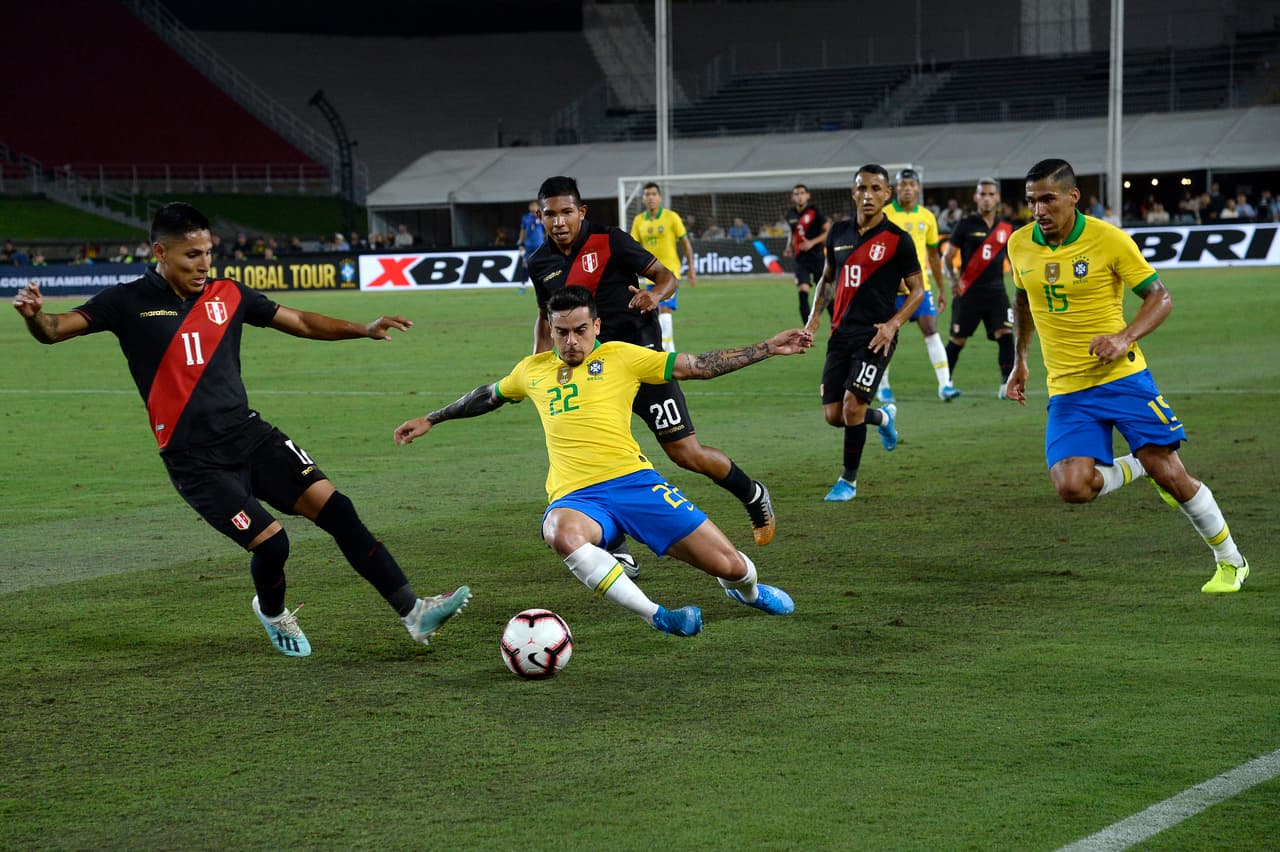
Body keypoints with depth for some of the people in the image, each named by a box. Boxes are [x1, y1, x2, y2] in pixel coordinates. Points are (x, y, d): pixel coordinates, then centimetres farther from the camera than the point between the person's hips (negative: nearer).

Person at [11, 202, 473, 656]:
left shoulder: (228, 295, 8)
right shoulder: (130, 302, -4)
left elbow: (301, 322, 16)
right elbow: (55, 329, -9)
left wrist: (364, 329, 5)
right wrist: (34, 315, -33)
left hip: (251, 435, 4)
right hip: (194, 460, -4)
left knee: (334, 507, -9)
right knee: (271, 542, -14)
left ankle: (413, 612, -5)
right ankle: (272, 612, 21)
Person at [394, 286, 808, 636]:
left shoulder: (620, 357, 7)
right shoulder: (533, 370, 17)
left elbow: (699, 365, 8)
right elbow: (488, 397, 38)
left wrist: (768, 348, 3)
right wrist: (430, 419, 45)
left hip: (632, 479, -1)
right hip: (574, 498, 1)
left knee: (730, 566, -7)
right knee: (561, 534, -41)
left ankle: (746, 589, 37)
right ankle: (657, 618, -31)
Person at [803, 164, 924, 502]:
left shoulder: (897, 239, -5)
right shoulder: (839, 233, 9)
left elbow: (917, 290, -2)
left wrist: (893, 324, -16)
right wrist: (815, 315, 10)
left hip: (875, 335, -5)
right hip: (841, 333, 5)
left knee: (852, 406, -15)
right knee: (833, 415, 2)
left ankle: (849, 481, 4)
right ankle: (883, 417, 35)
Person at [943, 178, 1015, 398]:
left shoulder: (1006, 228, 8)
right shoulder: (966, 225, -1)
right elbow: (948, 256, 0)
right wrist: (953, 279, -16)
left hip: (996, 291, 2)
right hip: (968, 291, -2)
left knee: (1005, 334, -15)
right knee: (958, 340, 6)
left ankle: (1006, 384, -13)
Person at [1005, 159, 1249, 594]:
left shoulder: (1109, 240, -11)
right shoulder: (1020, 245, 2)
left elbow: (1160, 297, -5)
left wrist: (1125, 337, -21)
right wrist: (1019, 361, 23)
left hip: (1122, 377, -3)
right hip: (1066, 391, 3)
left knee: (1169, 474, -7)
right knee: (1072, 487, -17)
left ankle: (1230, 561, 15)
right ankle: (1136, 468, 15)